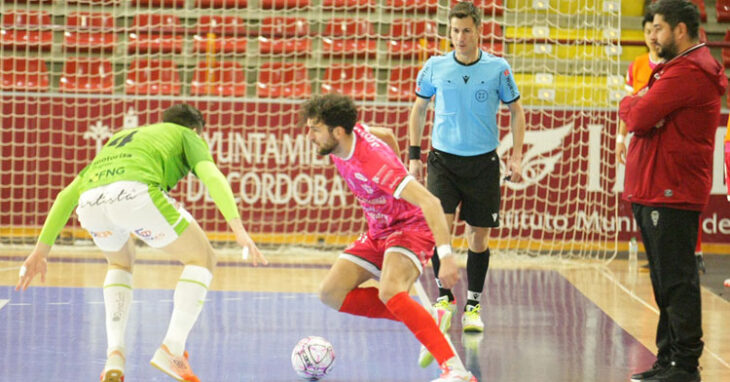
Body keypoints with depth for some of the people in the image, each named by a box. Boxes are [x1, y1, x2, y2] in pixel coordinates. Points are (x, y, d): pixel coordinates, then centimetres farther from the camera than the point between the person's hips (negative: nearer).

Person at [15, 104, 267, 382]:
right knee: (202, 259, 17)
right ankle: (172, 351, 4)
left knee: (120, 264, 35)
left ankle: (114, 356, 18)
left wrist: (41, 249, 40)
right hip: (136, 193, -5)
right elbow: (212, 176, 7)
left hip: (90, 203, 5)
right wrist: (239, 229, -5)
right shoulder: (187, 136, 30)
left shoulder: (119, 139, 43)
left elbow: (67, 195, 39)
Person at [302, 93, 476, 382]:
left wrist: (446, 255, -43)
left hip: (411, 227, -9)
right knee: (331, 294, -3)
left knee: (389, 292, -36)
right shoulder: (350, 133, -8)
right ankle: (421, 322, 1)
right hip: (378, 232, 9)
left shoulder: (374, 162, -32)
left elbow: (430, 202, -36)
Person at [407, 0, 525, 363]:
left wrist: (516, 155, -2)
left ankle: (472, 306, 16)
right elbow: (419, 108, 12)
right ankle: (444, 297, -5)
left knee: (479, 235, 4)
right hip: (443, 158, 0)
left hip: (483, 162, 0)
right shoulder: (435, 67, -1)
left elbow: (516, 110, 7)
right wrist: (414, 154, 7)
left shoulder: (498, 69, -4)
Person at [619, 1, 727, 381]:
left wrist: (632, 104, 2)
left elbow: (636, 117, -20)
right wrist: (641, 107, -7)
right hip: (652, 190, 11)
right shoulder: (675, 67, 21)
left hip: (671, 194, -11)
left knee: (676, 280, -8)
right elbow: (637, 114, 15)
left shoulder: (687, 72, -15)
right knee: (667, 280, 13)